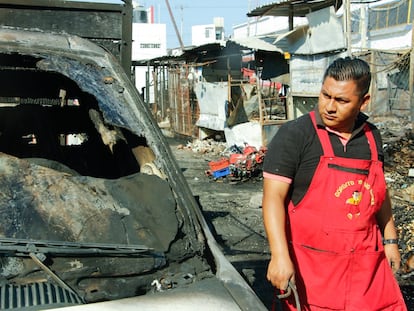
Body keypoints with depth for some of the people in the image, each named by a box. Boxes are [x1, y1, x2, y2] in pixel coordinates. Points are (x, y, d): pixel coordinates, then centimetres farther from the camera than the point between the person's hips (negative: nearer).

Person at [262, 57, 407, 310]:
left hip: (367, 262, 5)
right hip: (310, 265, -5)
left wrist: (390, 240, 17)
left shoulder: (372, 137, 6)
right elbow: (274, 197, -16)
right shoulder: (294, 135, -12)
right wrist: (280, 255, -24)